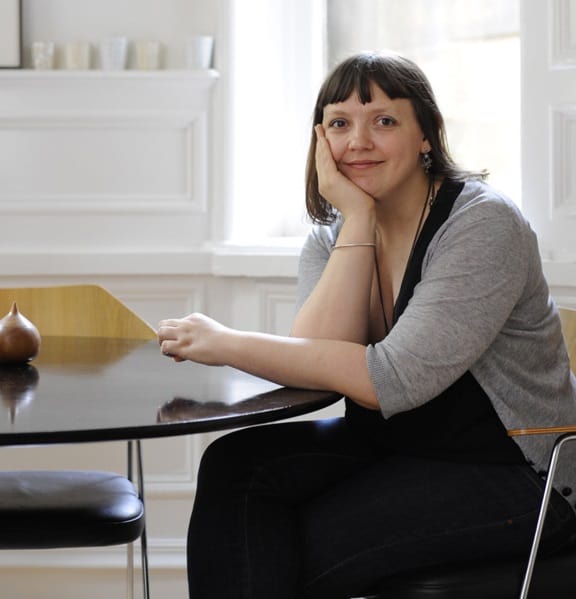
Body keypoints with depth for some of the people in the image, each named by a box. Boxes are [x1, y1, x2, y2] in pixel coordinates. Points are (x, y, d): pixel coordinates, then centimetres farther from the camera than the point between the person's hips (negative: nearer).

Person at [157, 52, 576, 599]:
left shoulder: (483, 225, -16)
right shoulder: (329, 239, 4)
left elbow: (395, 380, -26)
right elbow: (323, 359, -15)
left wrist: (228, 344, -23)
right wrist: (358, 218, -17)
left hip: (509, 473, -6)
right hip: (387, 446, 6)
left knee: (298, 549, -22)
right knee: (234, 465, -17)